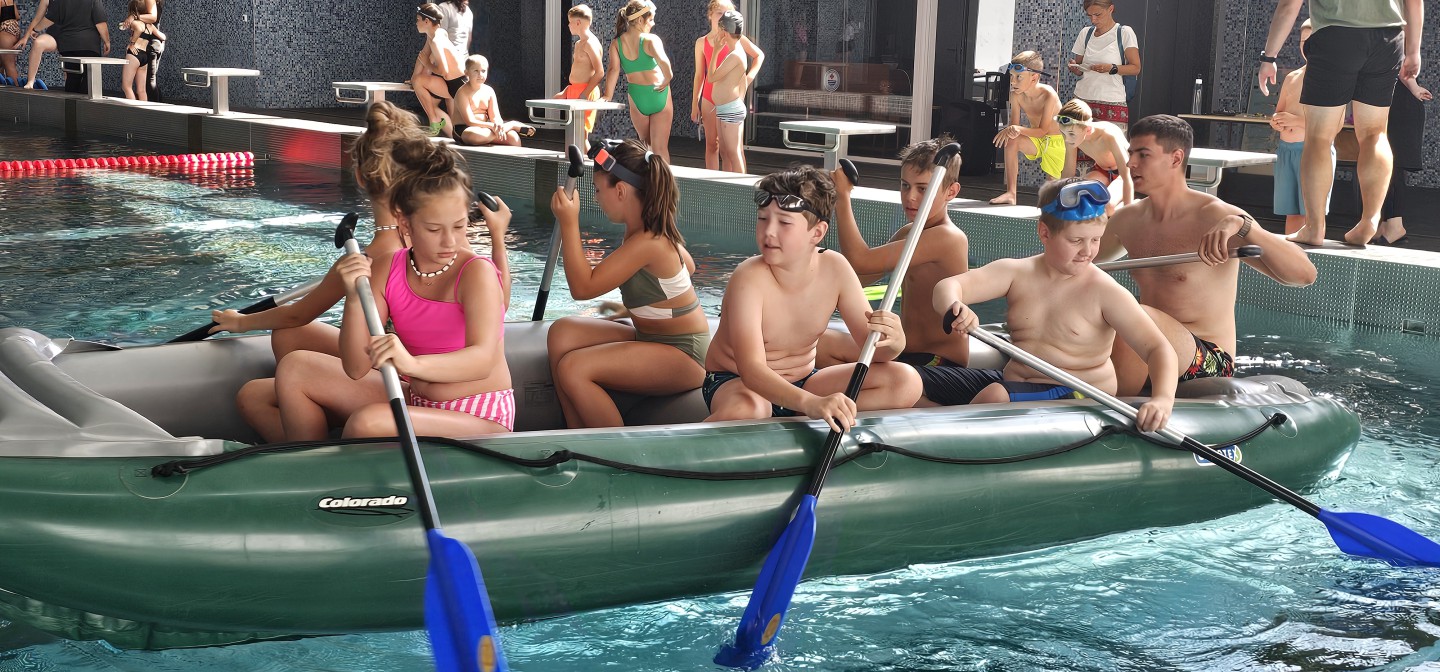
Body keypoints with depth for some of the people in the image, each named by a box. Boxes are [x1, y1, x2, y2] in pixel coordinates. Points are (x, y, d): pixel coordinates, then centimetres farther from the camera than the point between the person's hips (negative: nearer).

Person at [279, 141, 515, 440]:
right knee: (295, 368, 5)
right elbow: (357, 369, -8)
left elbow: (482, 361, -33)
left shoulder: (477, 272, -16)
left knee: (368, 423, -32)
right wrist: (355, 297, -24)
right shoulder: (385, 270, -2)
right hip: (417, 403, 6)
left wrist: (414, 364, -52)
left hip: (481, 419, -6)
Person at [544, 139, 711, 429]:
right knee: (563, 332, -3)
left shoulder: (646, 242, -25)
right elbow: (688, 266, 23)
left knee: (573, 368, -22)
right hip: (649, 338, 10)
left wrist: (569, 223, -23)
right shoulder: (650, 229, 4)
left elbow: (582, 287, -23)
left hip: (683, 356, -10)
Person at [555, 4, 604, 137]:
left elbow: (600, 73, -18)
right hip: (574, 91, 11)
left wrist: (584, 95, -22)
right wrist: (566, 92, 17)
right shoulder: (579, 44, 17)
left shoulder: (590, 43, -13)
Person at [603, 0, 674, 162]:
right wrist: (667, 78, -14)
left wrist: (608, 95, -7)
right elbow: (663, 61, -30)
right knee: (660, 148, 2)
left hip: (637, 98, 3)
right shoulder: (651, 40, -14)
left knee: (645, 144, 21)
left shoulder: (617, 43, -3)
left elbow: (613, 69, -10)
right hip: (659, 96, -3)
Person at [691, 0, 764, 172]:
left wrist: (749, 78, -1)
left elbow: (759, 55, 11)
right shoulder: (702, 42, 6)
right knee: (711, 144, 6)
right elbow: (699, 75, 11)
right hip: (709, 98, 3)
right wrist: (694, 103, 10)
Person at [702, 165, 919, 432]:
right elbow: (751, 369, -37)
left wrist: (890, 341, -32)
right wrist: (812, 403, -54)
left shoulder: (835, 269, -10)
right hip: (736, 382, -6)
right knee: (745, 409, -44)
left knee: (906, 382, -11)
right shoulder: (749, 280, -25)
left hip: (801, 383, 6)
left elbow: (873, 347, -5)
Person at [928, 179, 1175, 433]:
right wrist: (954, 306, -38)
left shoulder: (1105, 292, -9)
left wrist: (1162, 399, -35)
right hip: (1014, 385, 5)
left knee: (994, 396, -34)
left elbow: (1159, 348, -14)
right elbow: (948, 287, -11)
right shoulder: (1015, 273, 1)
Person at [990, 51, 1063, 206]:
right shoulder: (1016, 95, -14)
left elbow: (1043, 130, -28)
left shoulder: (1048, 95, -29)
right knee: (1011, 139, -26)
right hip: (1036, 140, 4)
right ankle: (1010, 193, -27)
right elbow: (1014, 125, -12)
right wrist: (1010, 130, -37)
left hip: (1056, 141, -4)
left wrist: (1018, 129, -43)